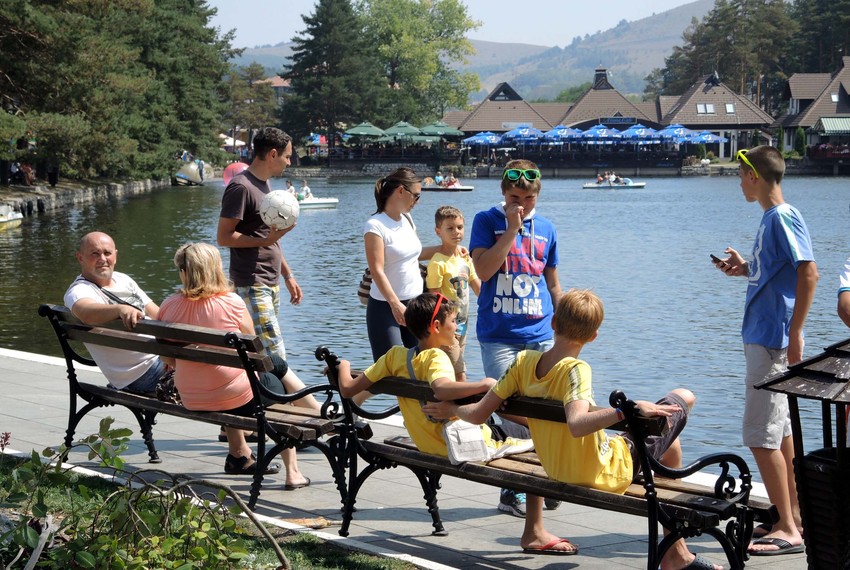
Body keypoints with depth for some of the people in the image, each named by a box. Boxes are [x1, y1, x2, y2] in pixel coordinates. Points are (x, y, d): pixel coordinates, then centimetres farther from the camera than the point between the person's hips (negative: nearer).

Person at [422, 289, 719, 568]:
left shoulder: (524, 362, -6)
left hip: (556, 472, 7)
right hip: (606, 474, -7)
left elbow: (478, 414, -4)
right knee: (683, 398, 10)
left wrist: (451, 409, 15)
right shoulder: (575, 369, -23)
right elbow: (576, 424, -40)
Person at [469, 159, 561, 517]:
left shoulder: (546, 229, 11)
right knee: (511, 414, -6)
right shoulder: (487, 221, 0)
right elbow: (483, 270, -14)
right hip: (499, 336, -3)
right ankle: (511, 491, 4)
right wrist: (512, 229, -15)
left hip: (540, 336, 3)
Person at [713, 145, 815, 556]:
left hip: (773, 339, -10)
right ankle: (793, 517, 24)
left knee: (761, 436, -8)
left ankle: (788, 531, -3)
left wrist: (795, 332, -24)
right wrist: (744, 270, 9)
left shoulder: (783, 217, -15)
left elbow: (808, 272, -23)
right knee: (779, 430, 15)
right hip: (762, 337, 10)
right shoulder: (770, 218, 13)